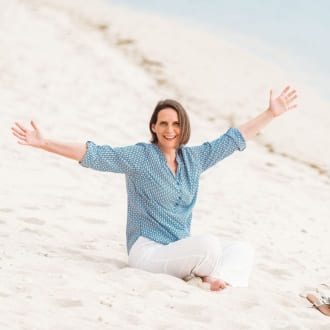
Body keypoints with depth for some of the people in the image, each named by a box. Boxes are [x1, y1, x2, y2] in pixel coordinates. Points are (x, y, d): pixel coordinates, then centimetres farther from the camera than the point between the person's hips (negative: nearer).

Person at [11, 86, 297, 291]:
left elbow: (235, 138, 17)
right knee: (210, 245, -30)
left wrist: (271, 113, 16)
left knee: (244, 251, -11)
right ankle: (212, 276, -2)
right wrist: (43, 143, -18)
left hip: (180, 250, 7)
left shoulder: (194, 158, 11)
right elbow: (92, 154, -10)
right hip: (148, 251, -7)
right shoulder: (139, 156, -4)